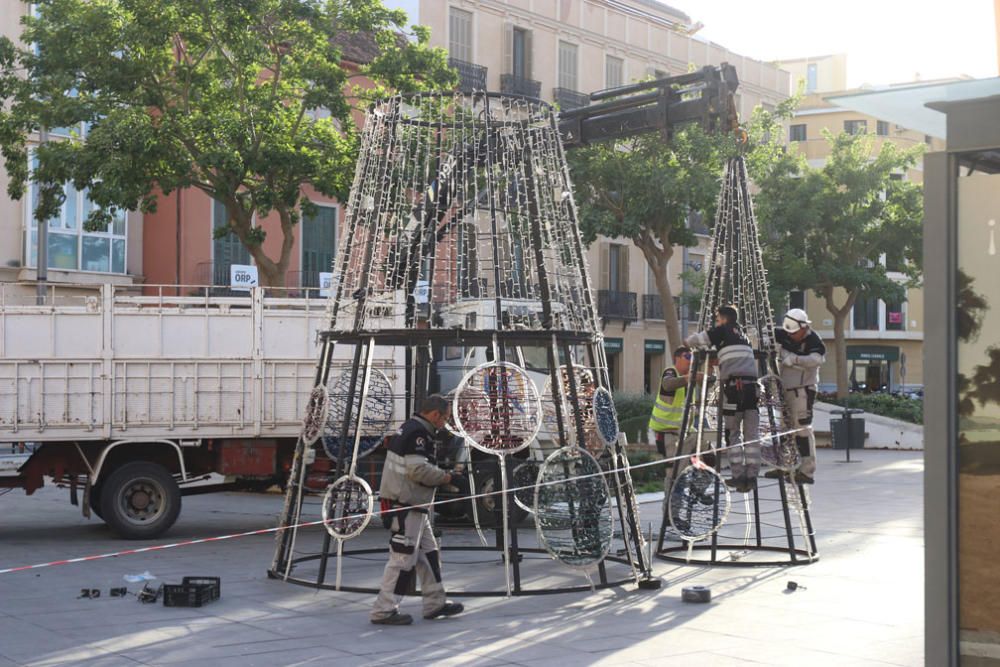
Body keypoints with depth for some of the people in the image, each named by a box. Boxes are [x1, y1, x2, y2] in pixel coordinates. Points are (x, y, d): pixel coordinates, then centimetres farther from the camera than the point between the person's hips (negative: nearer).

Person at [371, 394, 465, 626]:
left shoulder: (409, 429, 15)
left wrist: (441, 477, 12)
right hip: (406, 505, -11)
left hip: (412, 505, 11)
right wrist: (447, 478, -13)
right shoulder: (418, 433, -17)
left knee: (428, 552, 16)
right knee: (404, 557, -6)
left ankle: (435, 603, 23)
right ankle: (384, 611, -2)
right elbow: (419, 470, -24)